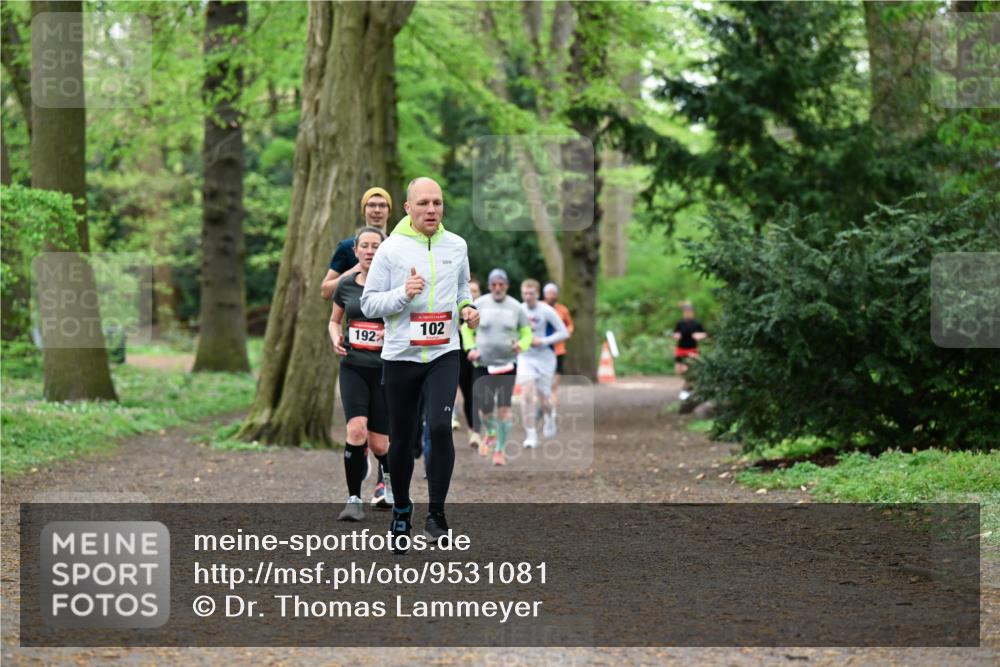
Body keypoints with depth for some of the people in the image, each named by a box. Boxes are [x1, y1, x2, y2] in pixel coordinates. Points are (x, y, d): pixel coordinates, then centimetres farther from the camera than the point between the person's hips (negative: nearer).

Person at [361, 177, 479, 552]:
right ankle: (401, 513, 27)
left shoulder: (457, 246, 4)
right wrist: (403, 293, -20)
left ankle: (436, 513, -8)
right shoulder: (391, 249, -5)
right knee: (403, 440, 7)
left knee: (440, 427, -19)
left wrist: (467, 307, 1)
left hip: (444, 355, 1)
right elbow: (369, 303, -4)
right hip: (400, 356, -1)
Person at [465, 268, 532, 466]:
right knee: (485, 410, 0)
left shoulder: (515, 307, 1)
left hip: (507, 364, 0)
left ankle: (500, 450, 4)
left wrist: (521, 345, -12)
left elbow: (527, 334, 9)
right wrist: (471, 348, -3)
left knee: (504, 408, -8)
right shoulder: (479, 304, 1)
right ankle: (491, 434, 33)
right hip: (483, 365, 0)